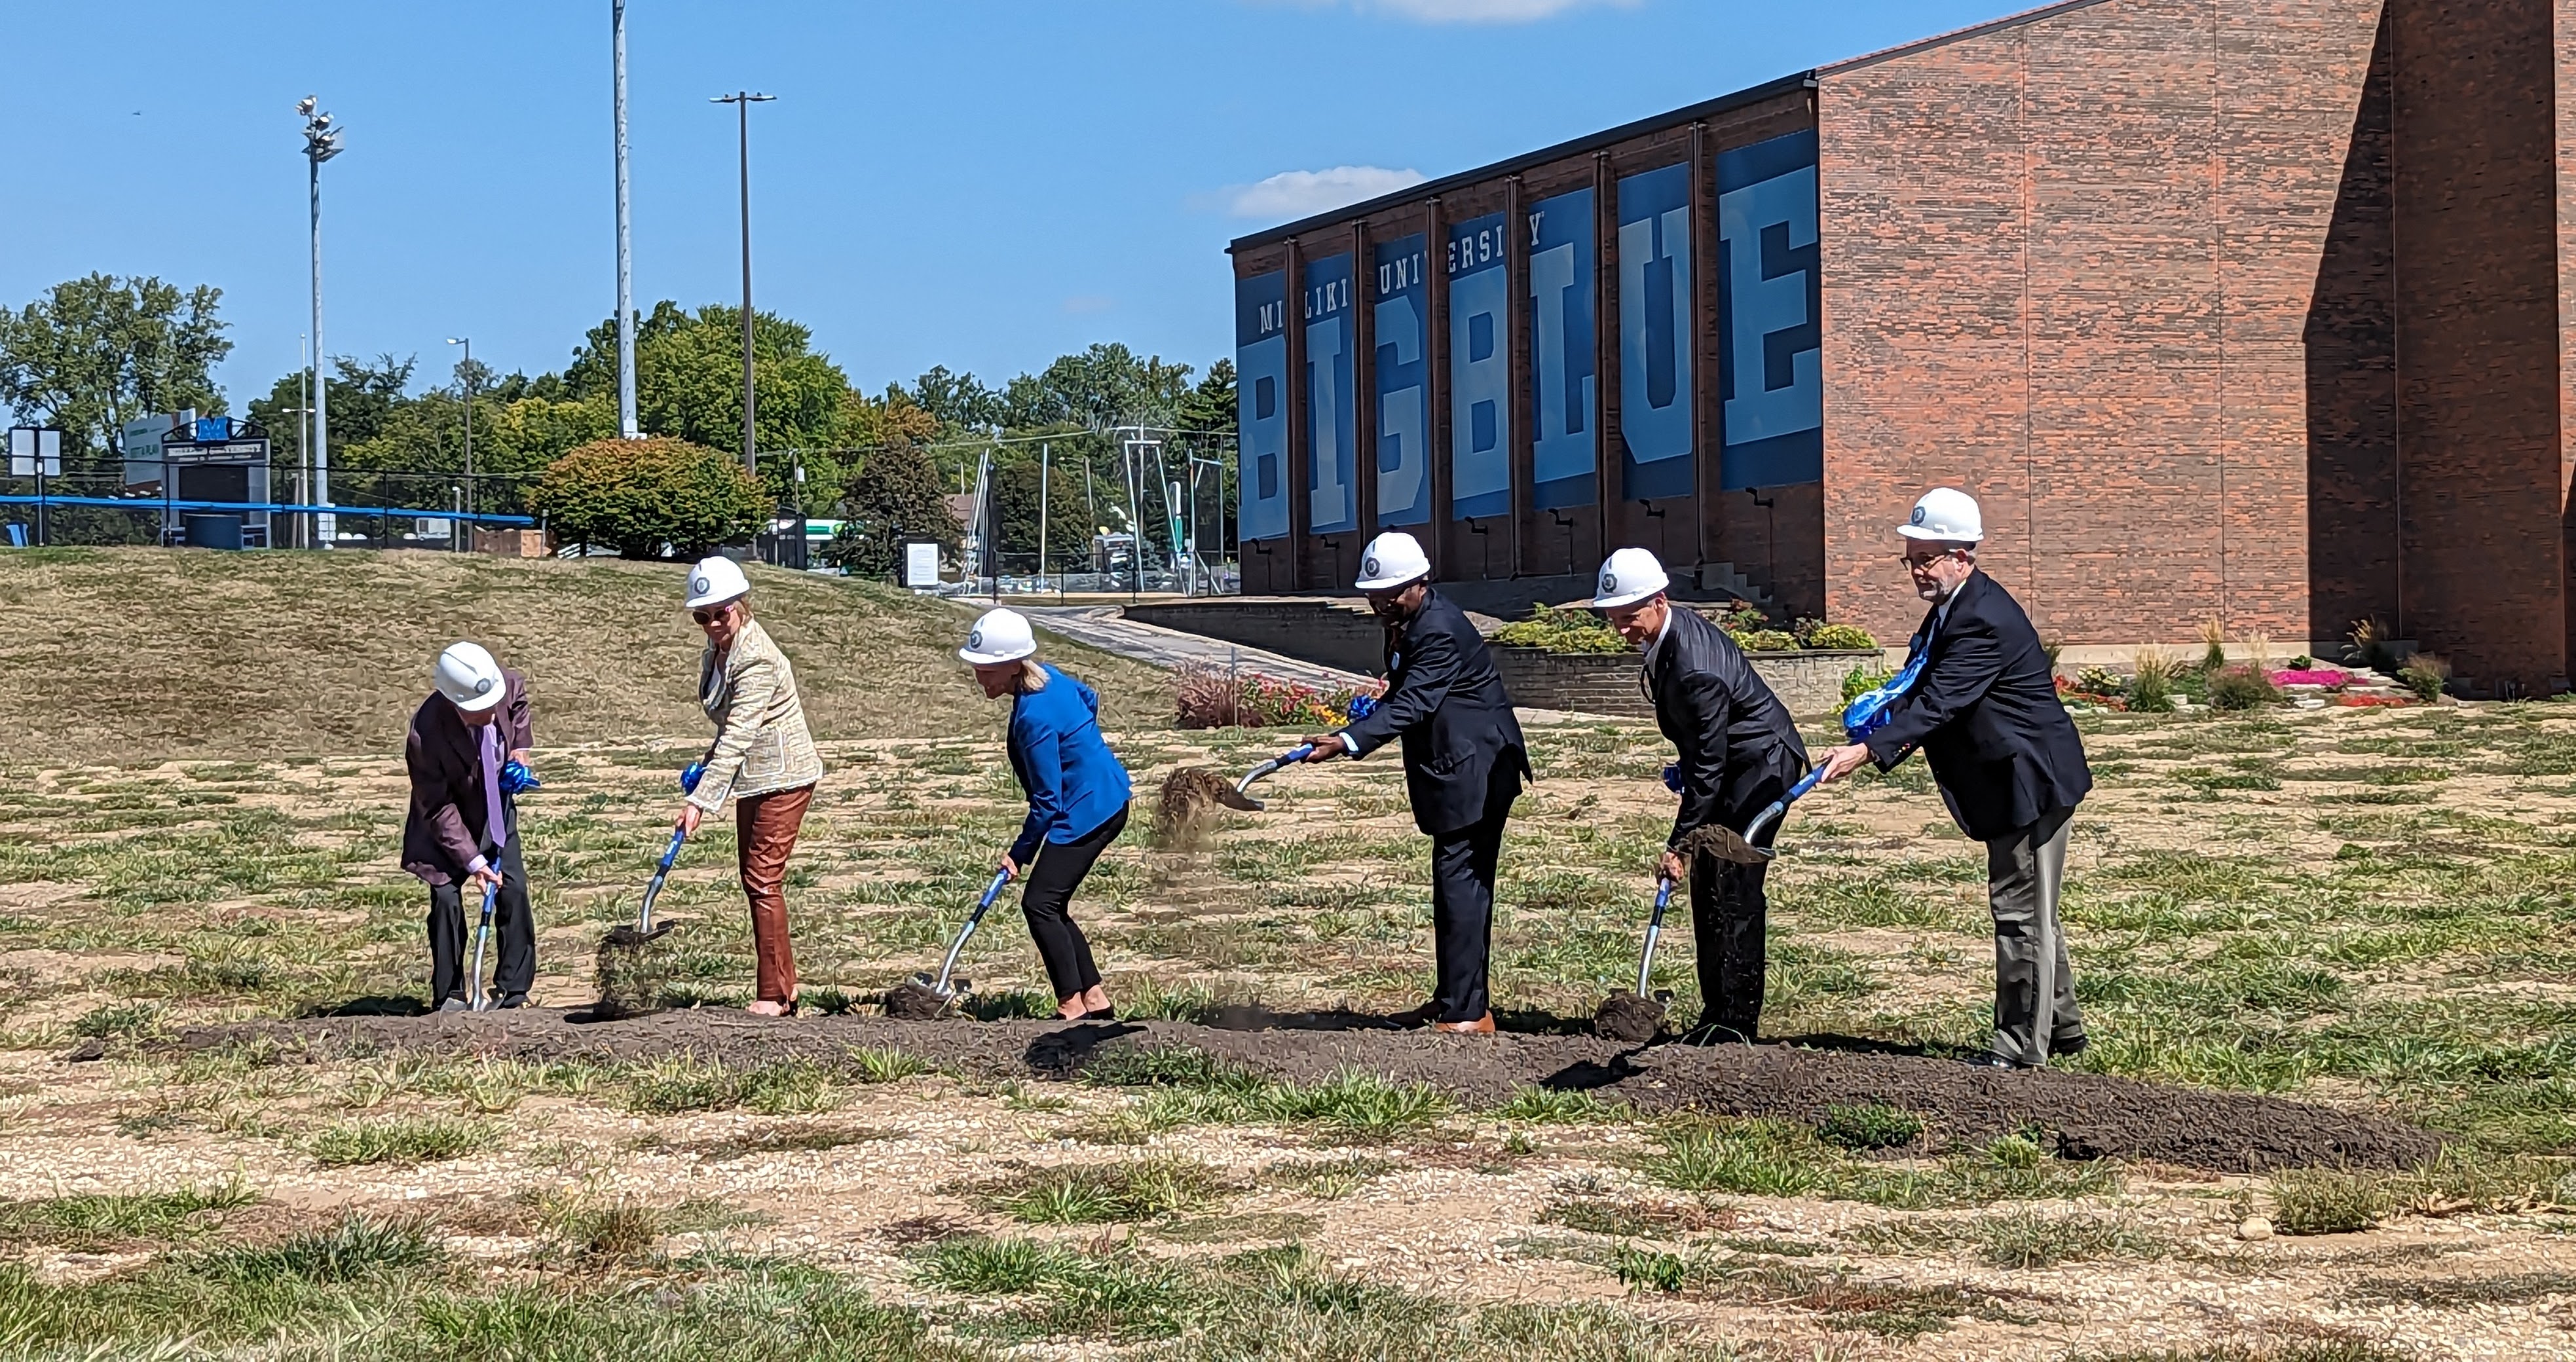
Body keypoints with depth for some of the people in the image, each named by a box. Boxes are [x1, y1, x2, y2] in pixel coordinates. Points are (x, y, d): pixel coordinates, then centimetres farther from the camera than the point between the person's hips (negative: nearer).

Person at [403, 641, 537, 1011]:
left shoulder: (509, 685, -24)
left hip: (496, 809, 4)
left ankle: (513, 992, 7)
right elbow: (439, 810, -25)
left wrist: (519, 752, -4)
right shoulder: (425, 735, -36)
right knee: (446, 900, -11)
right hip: (447, 825, -4)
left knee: (514, 892, -3)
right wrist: (472, 861, -26)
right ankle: (449, 996, 4)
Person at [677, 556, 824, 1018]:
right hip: (753, 779, 10)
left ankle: (774, 996, -5)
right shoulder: (716, 652, 7)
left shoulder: (757, 659, -23)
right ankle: (784, 984, 18)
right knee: (756, 880, 12)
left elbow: (737, 737, -28)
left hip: (783, 777, -10)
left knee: (763, 880, -9)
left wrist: (700, 801, -32)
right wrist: (703, 766, 7)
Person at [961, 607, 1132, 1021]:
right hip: (1106, 798, 11)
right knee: (1052, 906, 12)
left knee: (1040, 904, -10)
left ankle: (1072, 1006, -8)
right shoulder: (1046, 677, 2)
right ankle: (1096, 1001, 15)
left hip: (1088, 811, -11)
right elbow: (1089, 698, 24)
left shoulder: (1033, 718, -26)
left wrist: (1021, 853, -10)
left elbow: (1047, 801, -20)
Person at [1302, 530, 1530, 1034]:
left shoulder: (1440, 631, -20)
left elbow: (1413, 705, -30)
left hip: (1475, 769, -11)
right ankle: (1453, 1000, 22)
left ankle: (1468, 1011, -12)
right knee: (1457, 882, 15)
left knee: (1460, 881, -12)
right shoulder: (1404, 624, 12)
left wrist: (1348, 743, -39)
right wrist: (1372, 714, 5)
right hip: (1452, 770, 11)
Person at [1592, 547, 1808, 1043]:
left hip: (1762, 761, -10)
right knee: (1707, 885, 7)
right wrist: (1685, 767, 16)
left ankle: (1736, 1020, -10)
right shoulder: (1664, 636, -4)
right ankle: (1716, 1012, 11)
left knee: (1734, 887, -13)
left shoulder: (1695, 667, -33)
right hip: (1729, 762, 10)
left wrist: (1679, 842, -25)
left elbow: (1708, 764, -28)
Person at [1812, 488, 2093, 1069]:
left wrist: (1868, 751, -38)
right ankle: (2061, 1026, 31)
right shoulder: (1951, 608, 10)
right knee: (2029, 911, 20)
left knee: (2021, 912, -4)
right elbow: (1919, 689, 12)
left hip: (2030, 780, -11)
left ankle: (2021, 1044, 3)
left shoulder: (1986, 621, -24)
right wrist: (1877, 725, -8)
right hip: (2013, 782, 11)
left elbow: (1940, 702, -31)